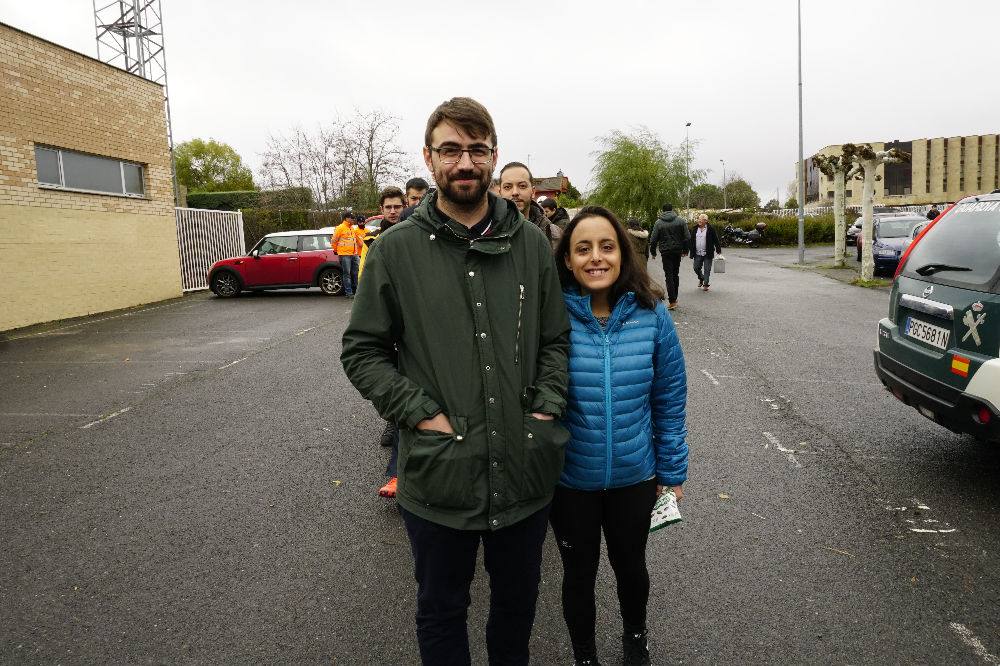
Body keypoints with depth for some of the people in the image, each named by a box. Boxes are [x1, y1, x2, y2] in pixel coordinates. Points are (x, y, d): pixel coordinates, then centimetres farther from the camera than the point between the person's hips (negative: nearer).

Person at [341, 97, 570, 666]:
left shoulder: (531, 243, 1)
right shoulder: (397, 249, -5)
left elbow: (555, 340, 7)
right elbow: (362, 351, -2)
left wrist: (547, 406, -6)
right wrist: (421, 413, -12)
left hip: (526, 469, 2)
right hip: (438, 473, -2)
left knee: (518, 599, 24)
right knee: (442, 611, 20)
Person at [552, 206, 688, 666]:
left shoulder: (652, 316, -11)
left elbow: (669, 402, -2)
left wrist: (672, 471, 2)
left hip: (635, 476, 2)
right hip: (569, 479, -1)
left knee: (631, 565, 24)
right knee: (579, 573, 19)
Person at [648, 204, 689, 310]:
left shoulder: (658, 223, -4)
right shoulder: (680, 221, 2)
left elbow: (653, 239, -3)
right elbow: (687, 237, 2)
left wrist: (653, 252, 8)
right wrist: (685, 250, 12)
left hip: (666, 252, -3)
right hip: (678, 251, 3)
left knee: (669, 275, -2)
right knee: (676, 274, 16)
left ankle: (672, 301, -8)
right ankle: (674, 298, 22)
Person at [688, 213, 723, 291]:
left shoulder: (711, 229, -5)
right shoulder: (695, 229, 8)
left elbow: (716, 240, -3)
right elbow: (691, 240, 12)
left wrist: (719, 251, -5)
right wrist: (688, 250, 8)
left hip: (707, 254, -4)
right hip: (697, 254, 4)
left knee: (707, 270, 0)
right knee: (696, 268, 6)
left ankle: (705, 284, 10)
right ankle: (701, 279, 34)